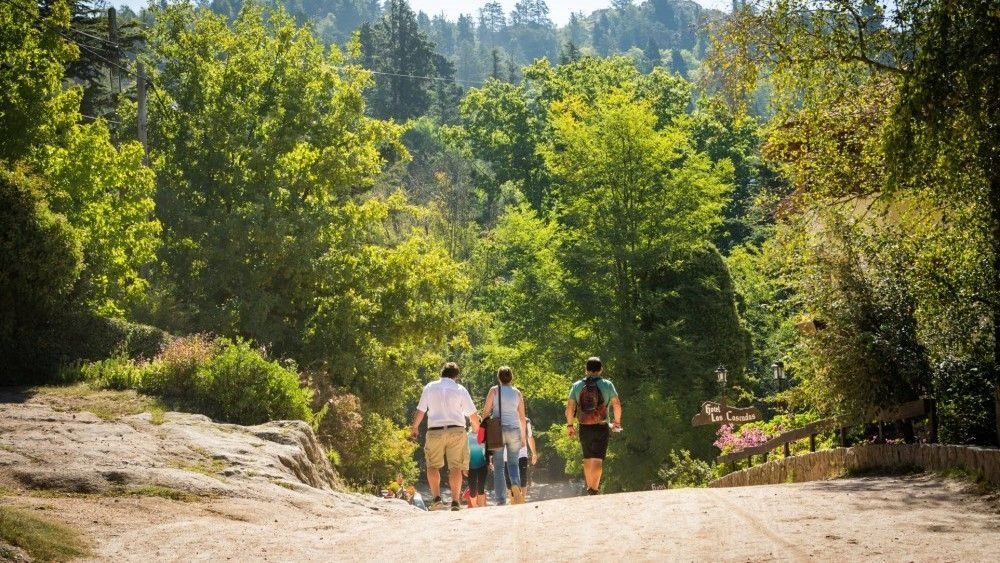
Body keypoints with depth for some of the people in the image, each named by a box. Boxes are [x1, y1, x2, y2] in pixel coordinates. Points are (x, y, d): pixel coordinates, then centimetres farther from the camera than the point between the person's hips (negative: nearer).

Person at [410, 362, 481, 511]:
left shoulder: (429, 387, 7)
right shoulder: (460, 390, 3)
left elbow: (420, 411, 9)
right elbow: (473, 415, 5)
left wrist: (414, 428, 25)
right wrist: (476, 428, 25)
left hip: (435, 431, 1)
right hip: (456, 430, 0)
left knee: (432, 466, 11)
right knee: (455, 467, 2)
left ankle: (436, 498, -4)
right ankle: (455, 501, -2)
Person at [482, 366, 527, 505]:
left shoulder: (494, 390, 2)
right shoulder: (517, 393, 9)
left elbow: (486, 412, -2)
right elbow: (522, 416, 11)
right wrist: (523, 435, 19)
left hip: (498, 429, -2)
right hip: (514, 430, 2)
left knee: (498, 466, 2)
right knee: (513, 462, 12)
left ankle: (501, 500, -5)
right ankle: (515, 483, -21)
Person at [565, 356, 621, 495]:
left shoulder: (577, 386, 3)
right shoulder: (607, 385, -2)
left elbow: (569, 407, 1)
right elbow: (617, 404, -2)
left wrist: (569, 425, 10)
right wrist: (617, 421, 12)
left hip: (584, 428, 2)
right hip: (601, 427, -2)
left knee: (587, 458, 17)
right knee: (598, 459, -4)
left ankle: (590, 487, 25)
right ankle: (594, 489, -14)